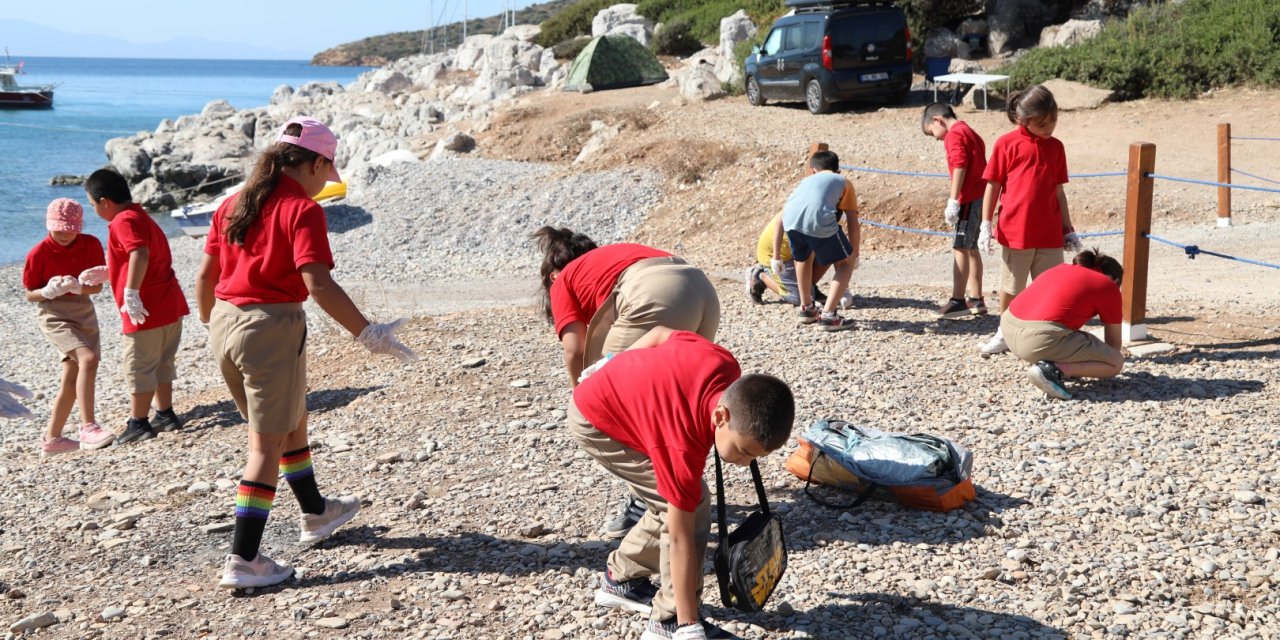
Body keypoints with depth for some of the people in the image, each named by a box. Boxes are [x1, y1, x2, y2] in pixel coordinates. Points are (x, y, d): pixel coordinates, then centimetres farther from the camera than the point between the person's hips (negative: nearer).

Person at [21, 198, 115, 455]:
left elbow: (98, 286, 0)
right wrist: (50, 291, -24)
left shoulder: (91, 244, -3)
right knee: (88, 358, -29)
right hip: (54, 314, -5)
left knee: (71, 383, 9)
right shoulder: (39, 253, -11)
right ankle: (88, 428, -31)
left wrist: (78, 288, -21)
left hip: (84, 312, 5)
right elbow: (30, 295, -4)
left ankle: (51, 439, 23)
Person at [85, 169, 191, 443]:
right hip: (170, 306, 10)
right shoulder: (142, 217, 18)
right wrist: (104, 273, 32)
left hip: (147, 310, -10)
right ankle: (165, 415, 26)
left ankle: (139, 423, 7)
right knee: (161, 363, 18)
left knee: (138, 368, 1)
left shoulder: (124, 221, -14)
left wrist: (131, 293, -32)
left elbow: (140, 254, -32)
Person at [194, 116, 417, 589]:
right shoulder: (302, 210, -12)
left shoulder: (234, 204, 10)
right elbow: (318, 285, -22)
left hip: (224, 323, 8)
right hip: (271, 326, -8)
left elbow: (205, 275, 13)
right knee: (267, 445, 2)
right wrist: (368, 334, -18)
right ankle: (243, 561, 3)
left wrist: (209, 323, 28)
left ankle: (316, 514, 44)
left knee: (291, 421, 26)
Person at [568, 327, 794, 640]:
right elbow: (680, 538, -31)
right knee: (692, 508, -14)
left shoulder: (726, 367, -21)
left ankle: (621, 580, 30)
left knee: (675, 504, 12)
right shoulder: (682, 444, -37)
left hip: (617, 394, 8)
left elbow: (661, 332, -3)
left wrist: (615, 378, 16)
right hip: (596, 422, -8)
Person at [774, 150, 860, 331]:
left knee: (804, 258, 34)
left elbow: (779, 220, 31)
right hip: (820, 221, -3)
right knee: (845, 263, 19)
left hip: (791, 221, 4)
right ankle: (828, 315, 9)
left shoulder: (806, 181, 39)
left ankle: (807, 309, 41)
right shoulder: (843, 182, 31)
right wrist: (854, 255, 36)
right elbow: (853, 226, 23)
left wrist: (776, 256, 34)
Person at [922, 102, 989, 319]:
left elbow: (959, 167, -19)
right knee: (971, 248, 14)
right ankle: (976, 300, 18)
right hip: (981, 196, 10)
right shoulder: (969, 132, 21)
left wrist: (953, 201, -21)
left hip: (971, 199, -10)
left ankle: (958, 300, -7)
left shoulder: (954, 134, -8)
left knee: (960, 248, -7)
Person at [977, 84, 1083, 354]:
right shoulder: (1006, 144, -4)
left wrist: (1068, 229, 13)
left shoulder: (1056, 147, 8)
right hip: (1014, 232, -3)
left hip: (1050, 235, 3)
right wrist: (986, 225, -5)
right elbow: (993, 186, -1)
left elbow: (1058, 191, 13)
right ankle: (1004, 334, 28)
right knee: (1010, 288, 11)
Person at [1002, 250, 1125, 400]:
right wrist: (1107, 357, 40)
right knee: (1116, 363, 8)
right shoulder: (1108, 287, 10)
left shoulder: (1062, 269, 28)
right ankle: (1053, 370, -9)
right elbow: (1114, 341, 19)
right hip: (1043, 339, -8)